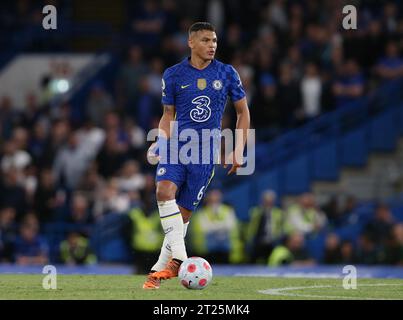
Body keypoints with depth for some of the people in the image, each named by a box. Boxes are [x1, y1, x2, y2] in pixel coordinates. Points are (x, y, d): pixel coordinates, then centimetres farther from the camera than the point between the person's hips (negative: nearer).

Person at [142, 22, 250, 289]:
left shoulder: (227, 73, 2)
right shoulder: (173, 75, 3)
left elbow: (243, 112, 11)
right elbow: (168, 115, 13)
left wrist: (239, 151, 3)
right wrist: (161, 141, -6)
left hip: (206, 152, 0)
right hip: (175, 146, 0)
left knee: (184, 212, 0)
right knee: (164, 191, -27)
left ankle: (160, 269, 12)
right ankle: (178, 258, -26)